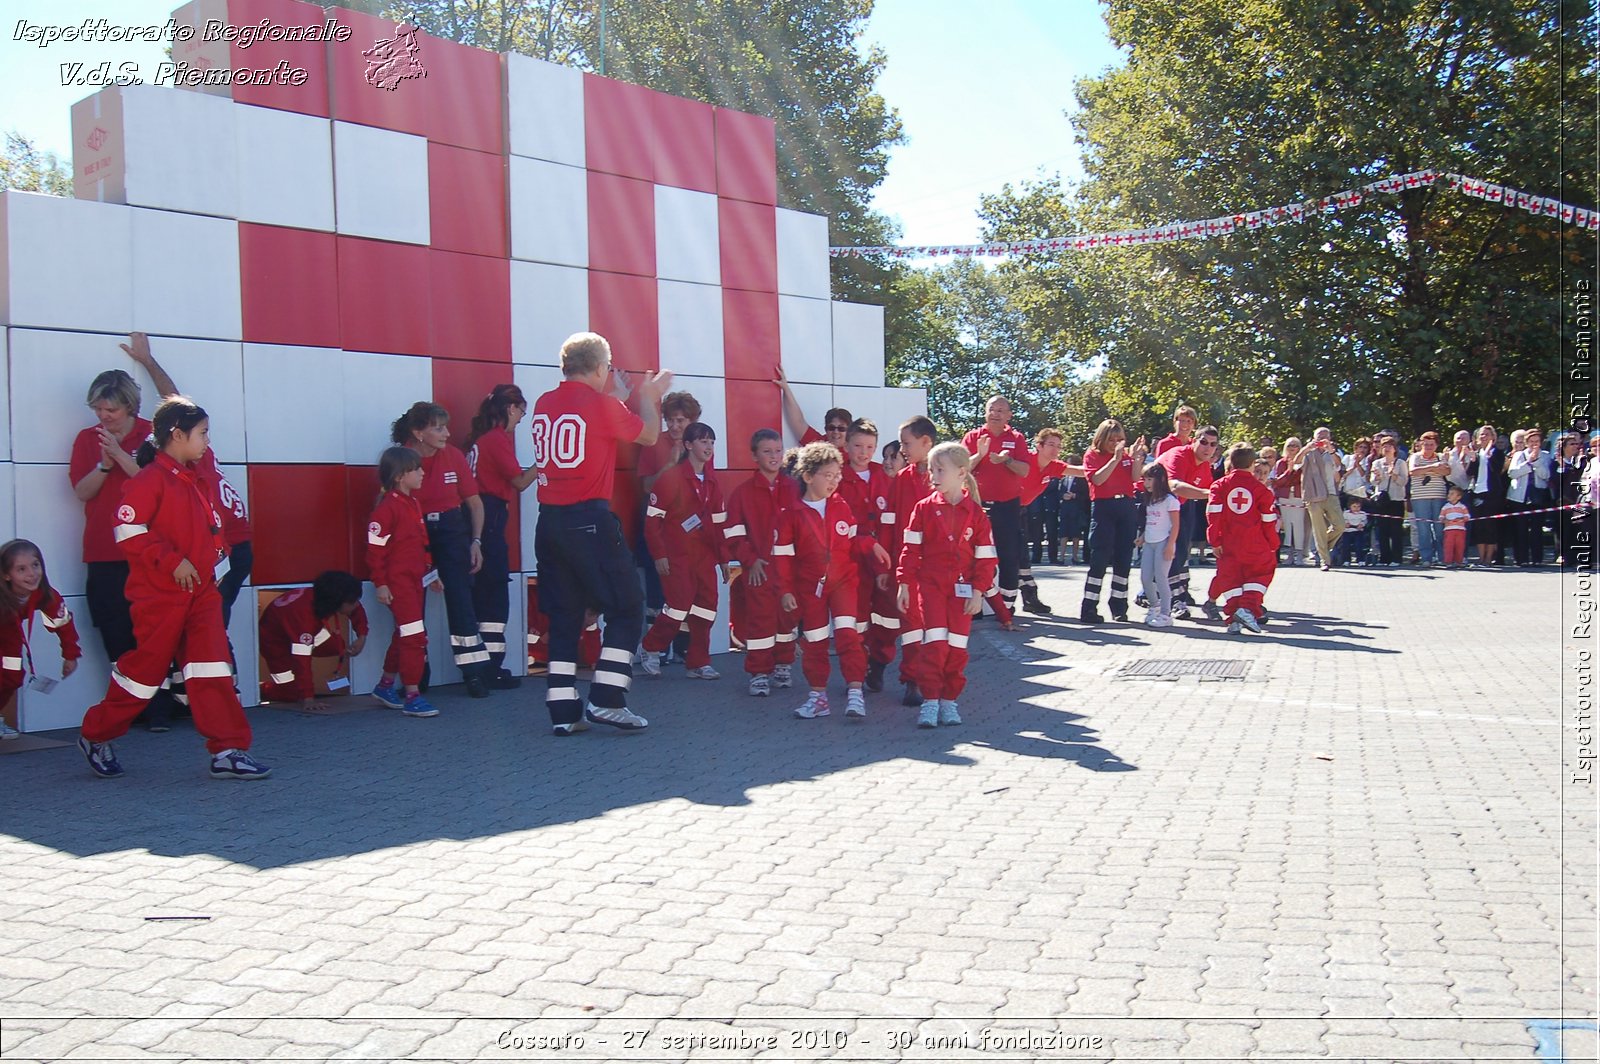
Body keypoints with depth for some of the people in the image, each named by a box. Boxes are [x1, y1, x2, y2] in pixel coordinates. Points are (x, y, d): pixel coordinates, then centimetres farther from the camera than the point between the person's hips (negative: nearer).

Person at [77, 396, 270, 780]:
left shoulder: (199, 481, 14)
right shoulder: (151, 479, -12)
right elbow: (127, 529, -18)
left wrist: (217, 555, 11)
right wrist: (172, 561, -19)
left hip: (201, 592, 7)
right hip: (159, 595, -7)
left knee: (212, 668, -1)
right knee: (146, 667, 4)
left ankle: (229, 751, -3)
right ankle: (95, 737, 26)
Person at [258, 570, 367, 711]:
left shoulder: (324, 599, -23)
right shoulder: (304, 615, -43)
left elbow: (357, 610, -4)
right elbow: (302, 658, -43)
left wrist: (362, 638, -18)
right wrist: (307, 698, -42)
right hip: (275, 642, -7)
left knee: (336, 646, -16)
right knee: (293, 691, -11)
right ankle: (261, 689, 14)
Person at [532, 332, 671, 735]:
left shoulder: (544, 404, 9)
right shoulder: (603, 406, -7)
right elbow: (649, 434, 8)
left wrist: (628, 396, 33)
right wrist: (649, 396, 26)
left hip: (549, 521, 7)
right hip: (590, 520, -6)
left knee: (564, 614, 11)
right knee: (627, 608, 4)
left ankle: (563, 711, 11)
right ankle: (606, 700, -2)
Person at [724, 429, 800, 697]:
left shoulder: (794, 489, 5)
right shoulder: (743, 492, -1)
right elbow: (733, 533, -3)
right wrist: (750, 559, -10)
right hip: (758, 568, -3)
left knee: (787, 616, 11)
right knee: (760, 618, -1)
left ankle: (782, 667, 26)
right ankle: (759, 674, 6)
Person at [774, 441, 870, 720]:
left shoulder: (842, 508, 4)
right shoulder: (792, 514, -4)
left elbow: (853, 545, 9)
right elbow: (782, 555, -3)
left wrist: (868, 545, -13)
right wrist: (785, 590, -6)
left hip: (842, 580, 0)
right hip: (810, 586, 0)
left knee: (847, 633, -14)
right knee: (814, 642, 8)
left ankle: (855, 691, -10)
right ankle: (818, 696, 19)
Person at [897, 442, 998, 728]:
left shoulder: (975, 513, 0)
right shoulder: (924, 508, 0)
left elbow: (985, 556, 2)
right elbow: (910, 548, 1)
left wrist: (978, 591, -3)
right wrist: (904, 584, -2)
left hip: (962, 587, 1)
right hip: (930, 584, -1)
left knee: (957, 645, 2)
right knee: (935, 642, -9)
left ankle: (949, 699, 16)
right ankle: (930, 701, -1)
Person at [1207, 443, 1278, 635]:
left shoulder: (1220, 485, 0)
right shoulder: (1261, 489, 0)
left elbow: (1213, 514, -7)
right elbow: (1269, 521, 3)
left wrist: (1215, 541, -2)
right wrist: (1273, 545, 13)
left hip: (1228, 546, 1)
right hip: (1255, 547, -1)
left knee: (1230, 578, 10)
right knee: (1261, 573, 15)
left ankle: (1234, 618, 3)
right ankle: (1248, 608, -4)